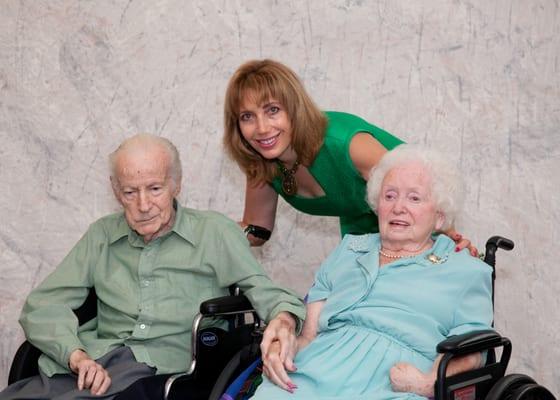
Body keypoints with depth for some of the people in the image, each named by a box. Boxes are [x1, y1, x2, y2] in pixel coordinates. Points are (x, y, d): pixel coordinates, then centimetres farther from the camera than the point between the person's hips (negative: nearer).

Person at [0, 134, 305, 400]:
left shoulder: (215, 233, 8)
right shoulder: (102, 236, 17)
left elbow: (266, 294, 5)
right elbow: (42, 305, 12)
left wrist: (282, 319, -21)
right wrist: (77, 356, -8)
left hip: (167, 370, -3)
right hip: (96, 369, 3)